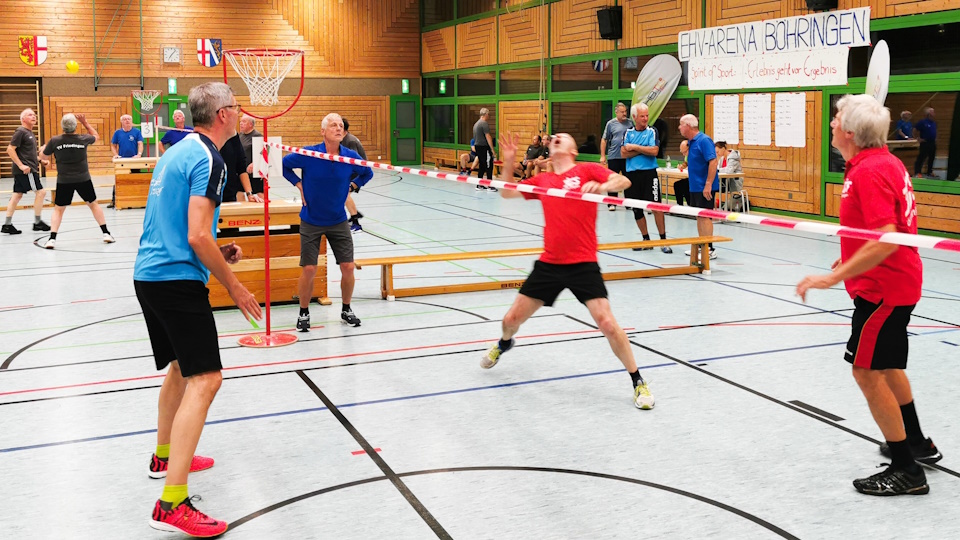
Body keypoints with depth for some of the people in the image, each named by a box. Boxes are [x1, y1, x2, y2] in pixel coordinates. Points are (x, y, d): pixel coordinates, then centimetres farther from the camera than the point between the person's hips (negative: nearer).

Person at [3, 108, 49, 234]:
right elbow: (10, 149, -17)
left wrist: (40, 160, 17)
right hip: (25, 170, -9)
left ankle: (7, 225, 10)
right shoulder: (20, 132, -11)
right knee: (40, 192, -6)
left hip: (26, 170, 9)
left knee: (17, 195, 8)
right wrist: (21, 165, -21)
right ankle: (37, 222, 1)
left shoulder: (29, 133, 18)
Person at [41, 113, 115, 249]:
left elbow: (44, 156, 6)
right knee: (93, 204, 19)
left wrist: (44, 148, 26)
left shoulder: (54, 141, -10)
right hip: (83, 179, 0)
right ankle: (106, 233, 17)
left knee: (58, 209, 12)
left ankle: (52, 239, -1)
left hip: (64, 181, 0)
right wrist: (84, 122, 15)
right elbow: (96, 136, 15)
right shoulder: (83, 139, -9)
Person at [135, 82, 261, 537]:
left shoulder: (177, 152, 17)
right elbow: (198, 236, -19)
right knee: (205, 379, -14)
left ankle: (165, 457, 44)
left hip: (149, 273, 10)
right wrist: (234, 286, -9)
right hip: (178, 280, -10)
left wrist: (218, 254, 18)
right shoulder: (208, 159, -13)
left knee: (181, 366, 27)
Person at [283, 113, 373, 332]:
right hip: (311, 221, -2)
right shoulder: (307, 154, -15)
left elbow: (367, 173, 12)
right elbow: (284, 165, 0)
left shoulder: (351, 157, -8)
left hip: (338, 221, 2)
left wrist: (351, 186, 1)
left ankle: (346, 310, 22)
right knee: (309, 269, -4)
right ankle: (304, 313, 16)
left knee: (348, 267, 0)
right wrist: (299, 184, -6)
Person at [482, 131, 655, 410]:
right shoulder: (542, 180, 12)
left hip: (583, 264, -4)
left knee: (607, 323, -16)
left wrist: (602, 186, -33)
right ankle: (504, 344, 47)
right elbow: (506, 192, 22)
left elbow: (624, 181, -12)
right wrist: (508, 161, 8)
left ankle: (638, 382, 2)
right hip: (549, 263, 4)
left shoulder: (586, 170, -1)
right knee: (512, 319, 10)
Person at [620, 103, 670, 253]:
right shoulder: (628, 132, 9)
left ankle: (663, 240, -3)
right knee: (636, 208, 7)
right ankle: (646, 240, 20)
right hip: (632, 174, 3)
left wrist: (635, 147, -9)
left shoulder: (652, 131, 2)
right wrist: (643, 150, -9)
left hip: (649, 173, -3)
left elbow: (654, 151, -13)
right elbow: (624, 153, -3)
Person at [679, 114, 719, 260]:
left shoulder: (704, 140, -16)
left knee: (705, 216, -8)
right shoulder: (691, 141, 13)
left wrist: (708, 185, -26)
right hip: (695, 186, 9)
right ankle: (701, 246, 21)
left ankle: (710, 249, -6)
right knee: (699, 216, 14)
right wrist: (686, 151, 9)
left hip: (705, 187, -9)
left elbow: (713, 162, -23)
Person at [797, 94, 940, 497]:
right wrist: (851, 259, 25)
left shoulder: (869, 172, -23)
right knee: (885, 365, 25)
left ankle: (907, 472, 4)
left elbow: (885, 240, -31)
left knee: (867, 372, -5)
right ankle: (917, 444, 41)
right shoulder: (885, 162, 8)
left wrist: (833, 277, -31)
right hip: (895, 282, 11)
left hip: (883, 288, -11)